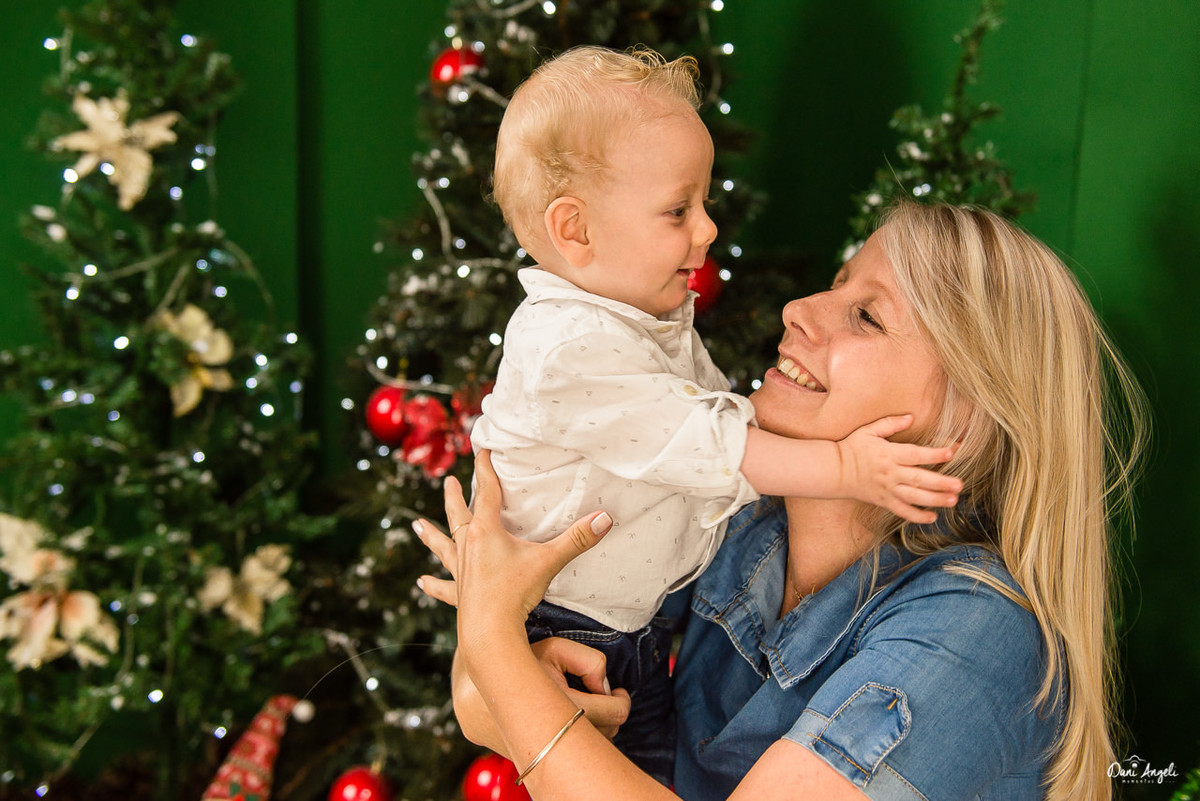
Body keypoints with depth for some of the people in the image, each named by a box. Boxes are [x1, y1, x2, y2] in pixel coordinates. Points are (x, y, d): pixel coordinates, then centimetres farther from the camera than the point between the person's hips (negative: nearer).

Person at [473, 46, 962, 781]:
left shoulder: (655, 319, 4)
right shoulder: (573, 348, -30)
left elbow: (715, 414, 13)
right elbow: (701, 445, -31)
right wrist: (843, 468, -30)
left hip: (638, 620, 9)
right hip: (570, 633, -9)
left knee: (660, 765, 19)